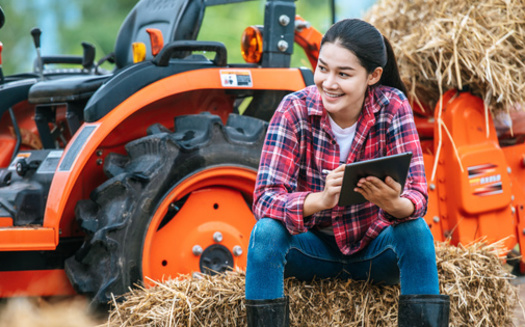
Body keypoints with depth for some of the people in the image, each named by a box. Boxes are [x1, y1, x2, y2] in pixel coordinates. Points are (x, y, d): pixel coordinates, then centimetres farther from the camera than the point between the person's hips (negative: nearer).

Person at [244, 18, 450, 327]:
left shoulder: (393, 107, -14)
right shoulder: (295, 110, -17)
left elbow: (417, 194, -21)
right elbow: (265, 198, -25)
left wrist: (393, 203, -46)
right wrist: (321, 200, -46)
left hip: (375, 248, 0)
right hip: (314, 248, 0)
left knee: (416, 229, -29)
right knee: (266, 231, -29)